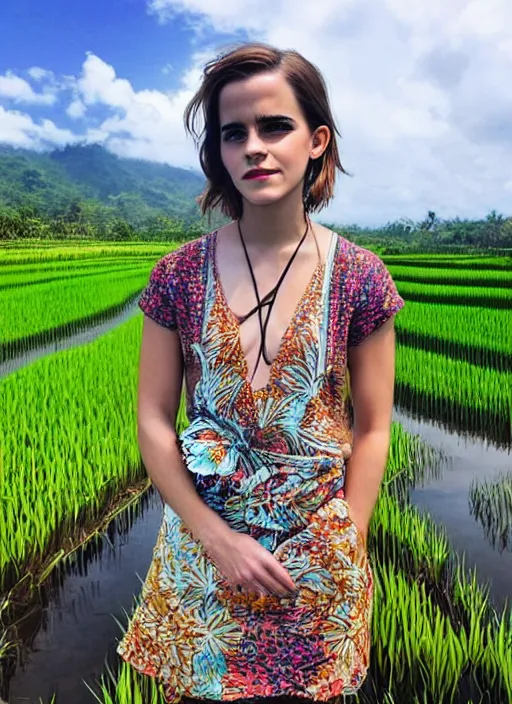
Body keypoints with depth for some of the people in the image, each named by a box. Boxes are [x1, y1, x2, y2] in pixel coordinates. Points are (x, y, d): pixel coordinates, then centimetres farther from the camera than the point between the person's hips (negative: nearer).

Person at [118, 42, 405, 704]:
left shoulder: (359, 277, -9)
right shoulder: (180, 274, -8)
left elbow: (371, 430, -4)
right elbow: (154, 421, -5)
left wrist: (344, 554, -5)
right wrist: (219, 540, -10)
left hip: (316, 551, 0)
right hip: (202, 538, 1)